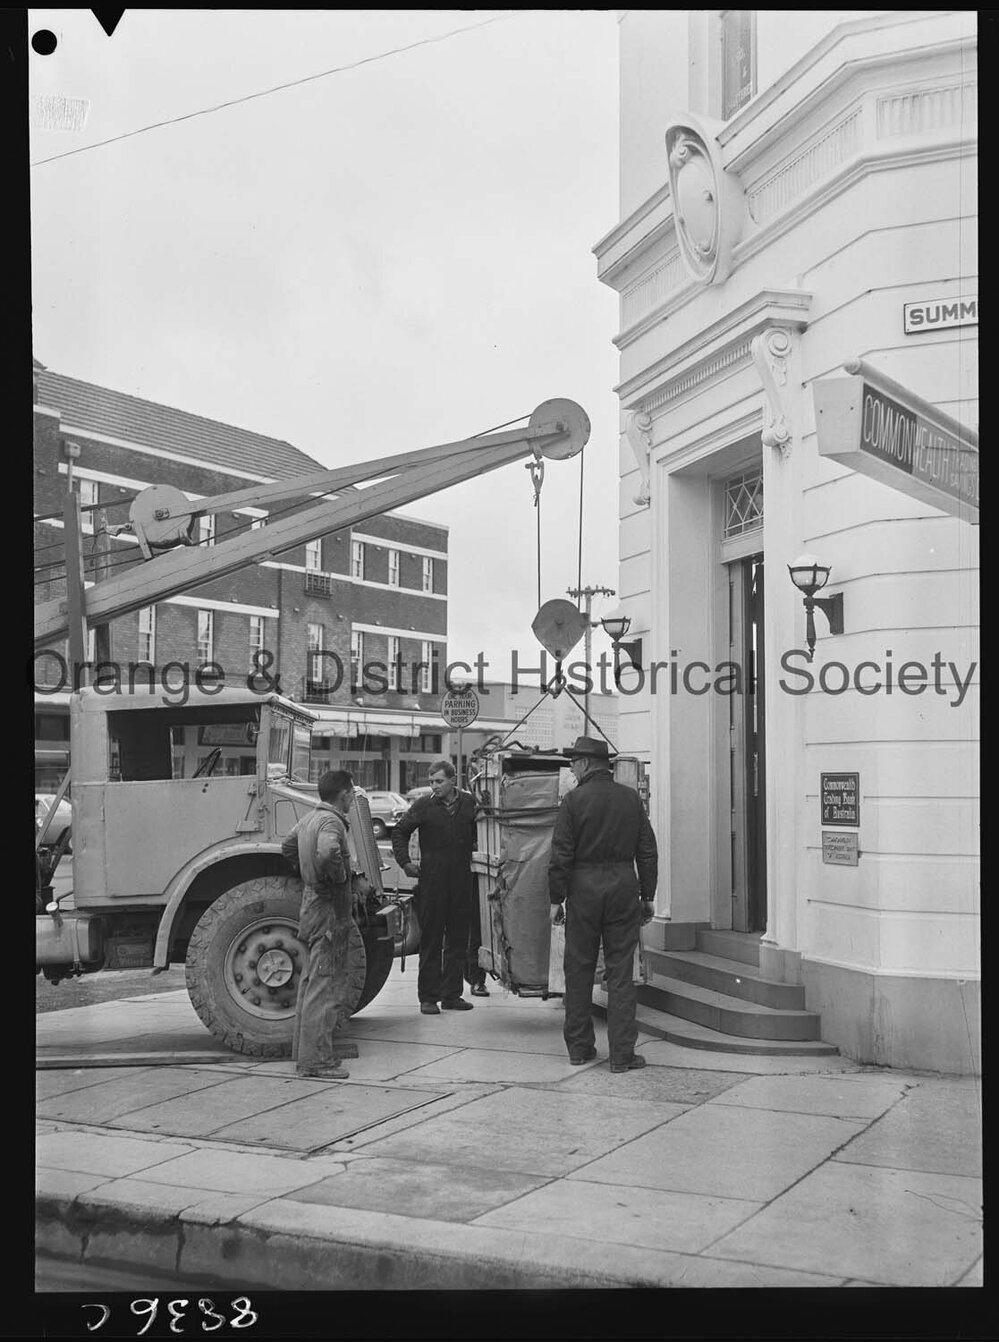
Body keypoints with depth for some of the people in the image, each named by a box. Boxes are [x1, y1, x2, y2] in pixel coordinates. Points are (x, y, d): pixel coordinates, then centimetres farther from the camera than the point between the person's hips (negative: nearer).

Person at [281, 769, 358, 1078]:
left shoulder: (310, 818, 11)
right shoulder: (331, 822, -19)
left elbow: (288, 847, 26)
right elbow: (327, 853, -39)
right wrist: (340, 878, -22)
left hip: (312, 900, 10)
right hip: (330, 909, -10)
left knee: (312, 980, 18)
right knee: (324, 985, -7)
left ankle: (307, 1045, 28)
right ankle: (315, 1060, -6)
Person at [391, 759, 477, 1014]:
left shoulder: (469, 803, 3)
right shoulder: (423, 806, -2)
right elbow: (400, 832, 8)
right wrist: (405, 862, 0)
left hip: (462, 881, 3)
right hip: (431, 880, -2)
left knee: (458, 940, 8)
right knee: (430, 940, 1)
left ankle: (451, 994, 16)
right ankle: (428, 997, 6)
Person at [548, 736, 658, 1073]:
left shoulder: (574, 800, -6)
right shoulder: (631, 798, 4)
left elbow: (561, 855, -7)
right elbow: (647, 851, 6)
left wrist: (555, 899, -1)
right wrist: (647, 895, 13)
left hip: (583, 890, -2)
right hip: (623, 886, 2)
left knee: (579, 970, 10)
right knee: (620, 973, 4)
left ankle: (579, 1046, 18)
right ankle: (622, 1054, 2)